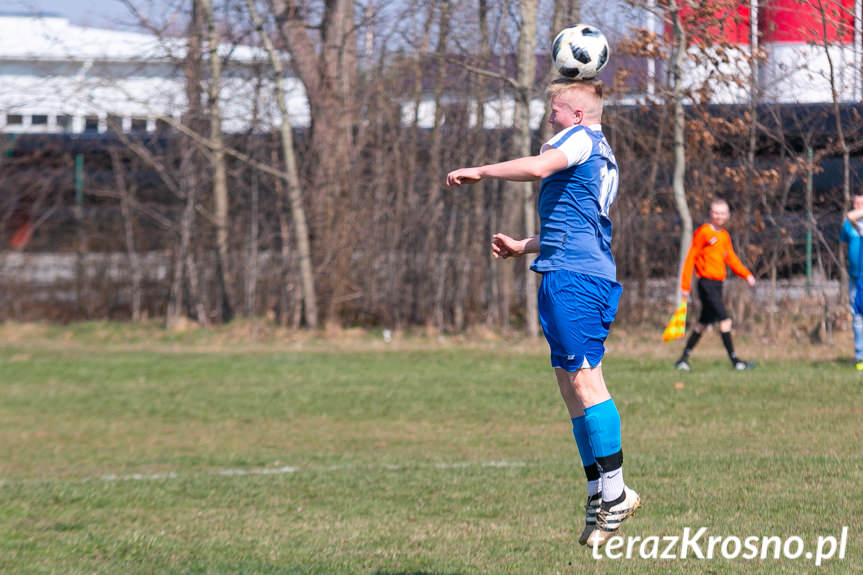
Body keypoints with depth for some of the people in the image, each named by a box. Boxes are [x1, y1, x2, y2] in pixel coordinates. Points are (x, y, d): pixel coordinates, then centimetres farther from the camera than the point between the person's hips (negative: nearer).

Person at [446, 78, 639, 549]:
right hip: (590, 276, 10)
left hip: (573, 277, -10)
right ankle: (600, 495, 10)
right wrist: (524, 246, 35)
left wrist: (479, 172, -14)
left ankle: (614, 492, -12)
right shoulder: (601, 154, 26)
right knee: (572, 385, 9)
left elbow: (538, 167, -24)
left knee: (584, 381, -12)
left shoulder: (581, 137, -4)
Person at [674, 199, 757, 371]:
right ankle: (734, 360, -12)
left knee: (703, 323, 13)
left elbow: (731, 259, 20)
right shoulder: (703, 232, -8)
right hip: (707, 284, -8)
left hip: (717, 285, 8)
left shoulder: (724, 236, 15)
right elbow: (690, 258, -8)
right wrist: (685, 285, -10)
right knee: (725, 320, -13)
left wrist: (747, 275, 6)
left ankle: (684, 358, 21)